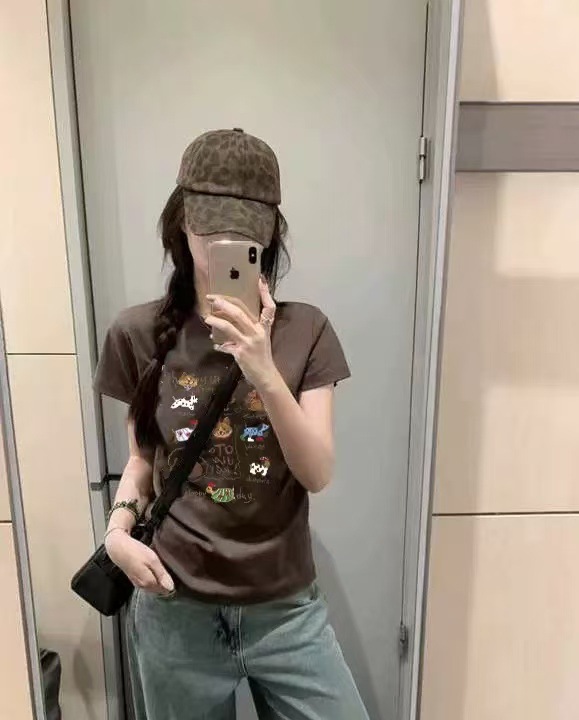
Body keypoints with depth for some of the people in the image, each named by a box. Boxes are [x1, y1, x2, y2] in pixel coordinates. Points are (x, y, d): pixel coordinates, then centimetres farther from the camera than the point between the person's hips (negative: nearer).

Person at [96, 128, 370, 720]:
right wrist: (120, 524, -11)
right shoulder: (140, 335, -7)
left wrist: (263, 371, -26)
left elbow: (319, 473, -13)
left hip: (287, 611, 0)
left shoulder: (304, 331, -9)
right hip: (174, 615, 1)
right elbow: (143, 456, 6)